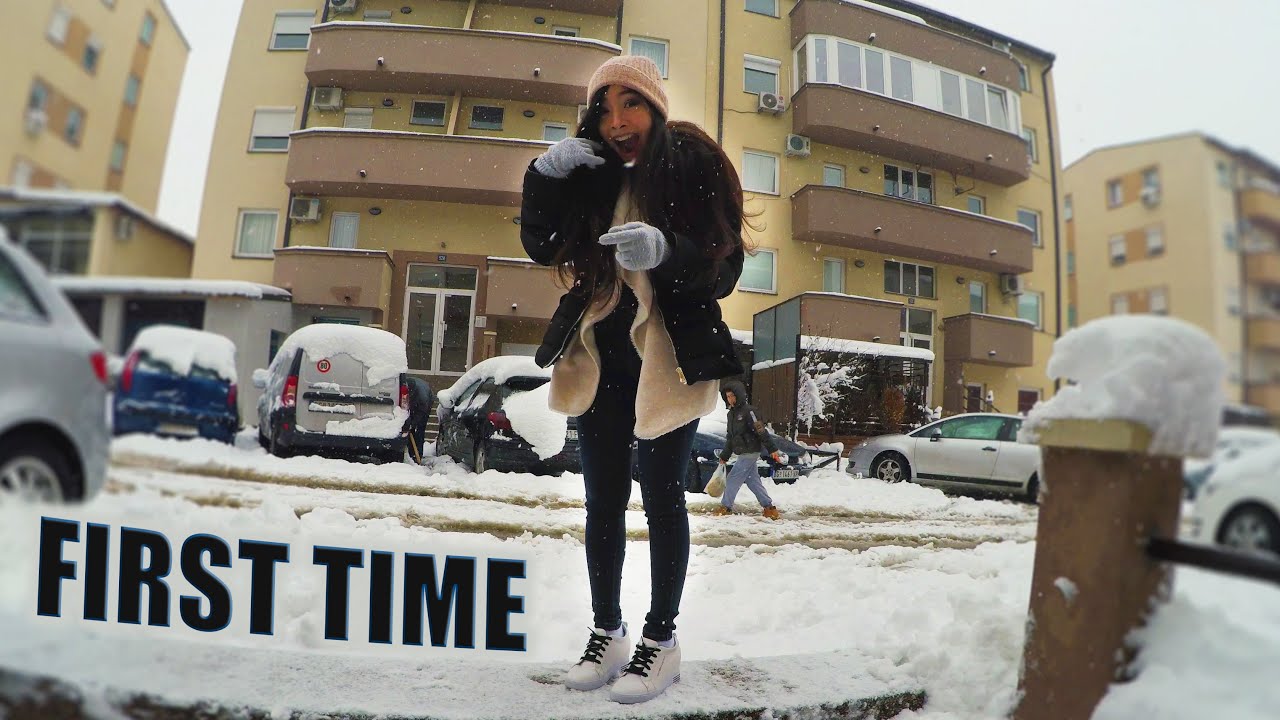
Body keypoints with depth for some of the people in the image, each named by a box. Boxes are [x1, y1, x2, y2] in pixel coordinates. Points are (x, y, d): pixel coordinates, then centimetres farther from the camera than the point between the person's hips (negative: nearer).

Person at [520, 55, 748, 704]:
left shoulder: (693, 163, -2)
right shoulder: (594, 174, 12)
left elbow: (724, 268, -10)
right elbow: (541, 247, 7)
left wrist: (664, 250, -29)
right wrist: (546, 173, -6)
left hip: (668, 356, -4)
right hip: (600, 356, 5)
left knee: (661, 498, 1)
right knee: (603, 500, 9)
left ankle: (661, 639, 16)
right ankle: (607, 633, 23)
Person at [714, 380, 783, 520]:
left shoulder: (748, 411, -13)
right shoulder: (731, 413, 14)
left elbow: (761, 431, -19)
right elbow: (730, 438, 22)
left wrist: (772, 448, -23)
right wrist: (724, 456, 23)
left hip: (749, 452, -9)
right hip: (743, 454, 9)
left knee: (732, 479, -3)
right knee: (753, 481, 10)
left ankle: (725, 507, 8)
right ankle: (769, 508, 15)